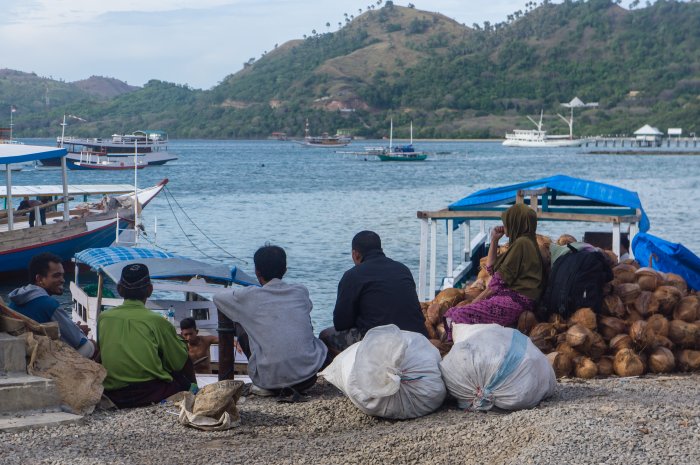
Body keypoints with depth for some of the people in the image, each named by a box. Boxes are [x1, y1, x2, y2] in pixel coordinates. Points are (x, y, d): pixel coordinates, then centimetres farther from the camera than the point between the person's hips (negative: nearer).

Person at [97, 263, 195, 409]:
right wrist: (180, 343, 25)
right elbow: (179, 362, 3)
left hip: (111, 396, 5)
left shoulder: (103, 318, 4)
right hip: (149, 394, -4)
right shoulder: (156, 321, -6)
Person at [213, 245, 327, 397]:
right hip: (307, 375, 3)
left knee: (242, 325, 20)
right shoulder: (301, 292, 8)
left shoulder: (251, 296, 0)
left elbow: (218, 297, 19)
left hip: (271, 380, -2)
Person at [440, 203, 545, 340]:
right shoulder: (521, 242, 25)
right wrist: (494, 240, 25)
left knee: (459, 316, -24)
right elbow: (491, 267, 31)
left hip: (514, 301, -11)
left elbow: (500, 281, -13)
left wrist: (475, 301, -8)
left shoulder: (521, 243, -8)